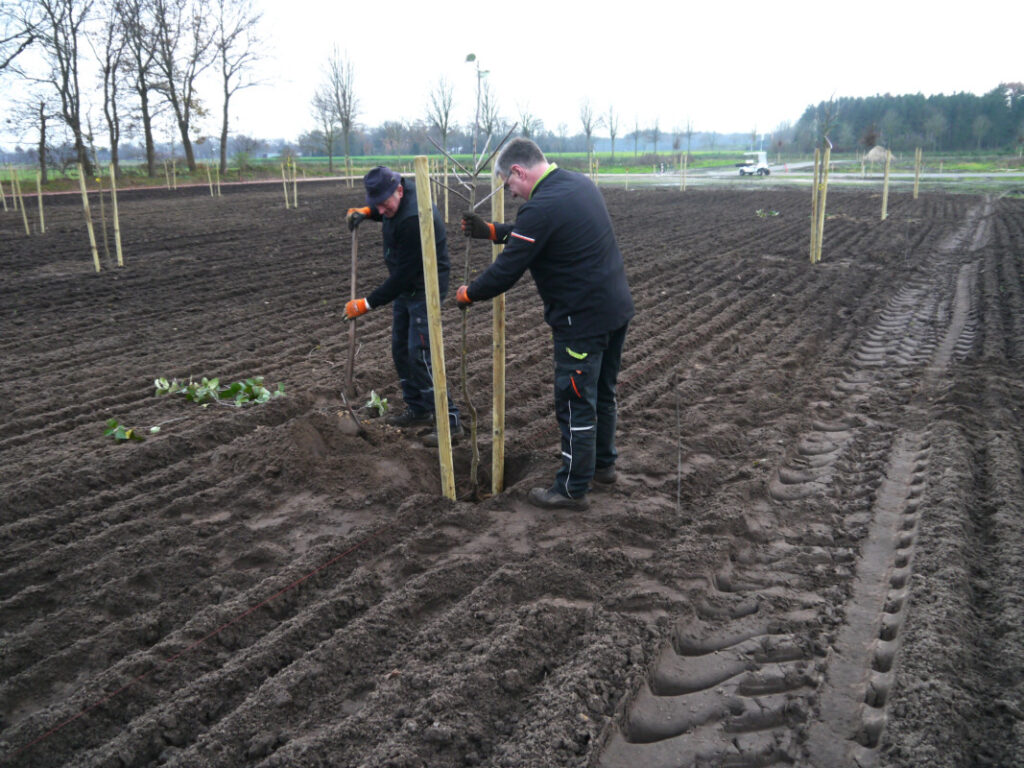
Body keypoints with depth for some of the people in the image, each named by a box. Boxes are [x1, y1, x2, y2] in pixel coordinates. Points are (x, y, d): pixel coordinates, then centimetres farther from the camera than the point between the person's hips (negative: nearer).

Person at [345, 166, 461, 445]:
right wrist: (365, 212, 5)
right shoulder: (398, 197, -2)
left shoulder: (415, 220, -31)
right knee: (401, 350, 15)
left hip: (424, 290, -10)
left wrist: (368, 304, -23)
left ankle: (450, 421, -5)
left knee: (420, 354, -13)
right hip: (405, 288, 10)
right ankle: (418, 410, 29)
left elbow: (404, 273, -28)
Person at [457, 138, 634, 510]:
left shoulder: (541, 207, -22)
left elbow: (506, 271, -17)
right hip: (617, 308, 10)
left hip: (583, 320, -10)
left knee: (575, 404, 2)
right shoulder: (579, 183, 8)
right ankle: (603, 463, 38)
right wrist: (491, 230, 18)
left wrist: (467, 293, -1)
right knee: (602, 393, 22)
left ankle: (573, 488, 14)